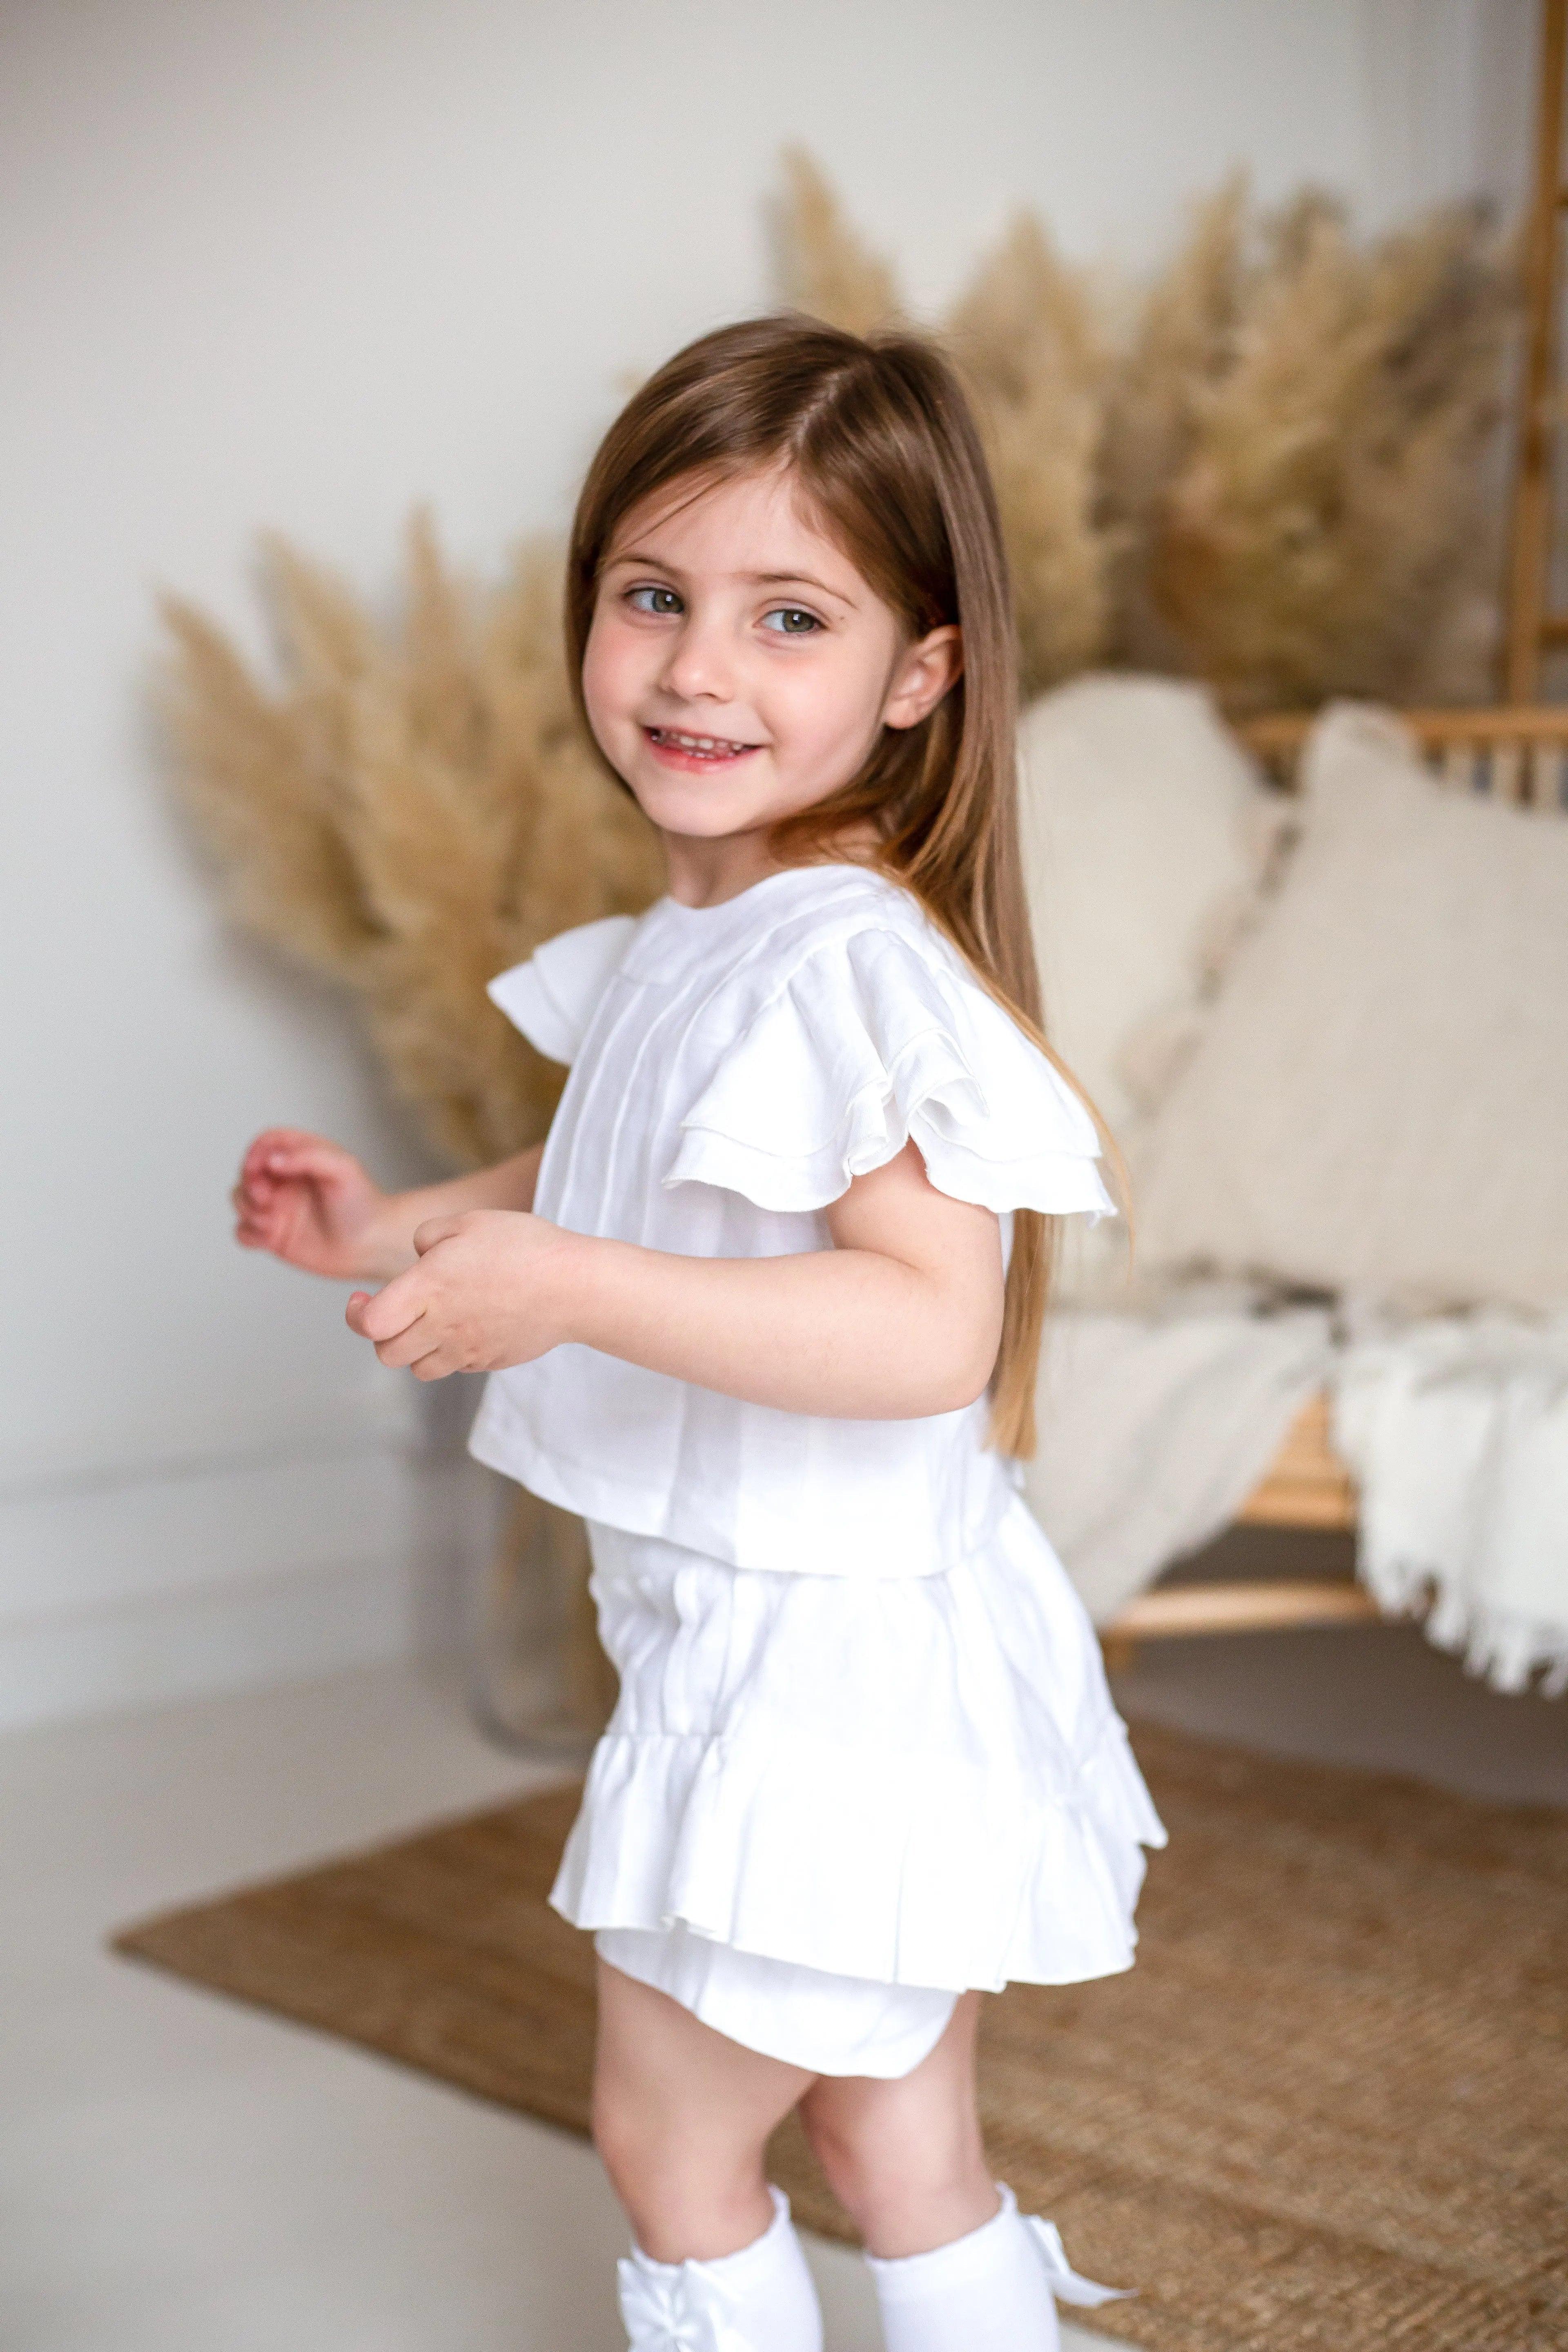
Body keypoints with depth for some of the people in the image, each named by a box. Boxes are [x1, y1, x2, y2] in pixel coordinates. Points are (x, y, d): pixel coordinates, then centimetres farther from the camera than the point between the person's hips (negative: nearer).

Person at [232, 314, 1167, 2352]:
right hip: (759, 1639, 9)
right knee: (903, 2147, 23)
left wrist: (565, 1289, -39)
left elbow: (928, 1327, -34)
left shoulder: (856, 962, -26)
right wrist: (405, 1230, 11)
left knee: (670, 2138, 11)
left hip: (822, 1663, -9)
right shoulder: (692, 944, 5)